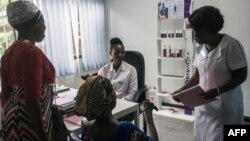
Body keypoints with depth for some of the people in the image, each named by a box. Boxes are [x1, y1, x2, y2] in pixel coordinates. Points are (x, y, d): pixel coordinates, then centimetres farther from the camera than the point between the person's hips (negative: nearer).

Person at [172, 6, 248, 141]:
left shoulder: (231, 45, -16)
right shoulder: (200, 48, 5)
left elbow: (241, 76, -14)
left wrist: (216, 91, -25)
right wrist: (182, 90, 0)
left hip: (224, 106, -6)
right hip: (203, 104, 7)